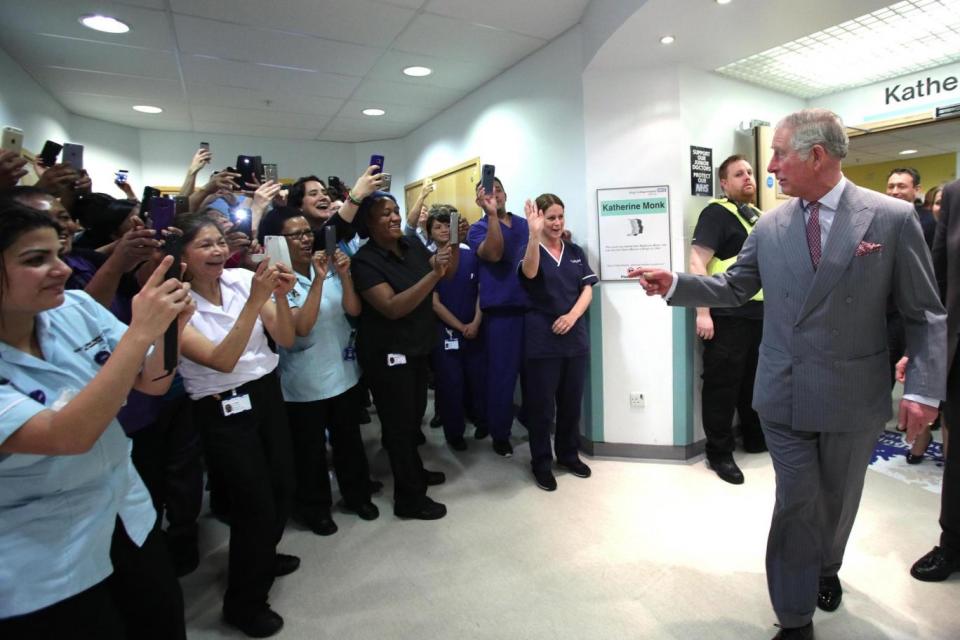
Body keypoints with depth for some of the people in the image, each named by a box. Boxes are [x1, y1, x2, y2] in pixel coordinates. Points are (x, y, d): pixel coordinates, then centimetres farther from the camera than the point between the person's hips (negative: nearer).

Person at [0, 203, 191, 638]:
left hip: (130, 518, 5)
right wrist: (141, 330, -37)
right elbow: (68, 436, -33)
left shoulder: (77, 310, -8)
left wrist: (168, 326, -23)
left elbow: (153, 384, -4)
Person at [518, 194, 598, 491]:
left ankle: (569, 455, 32)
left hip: (575, 338, 4)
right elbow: (529, 273, -26)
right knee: (542, 405, 3)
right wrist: (534, 234, -40)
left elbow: (587, 289, 4)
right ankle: (541, 463, 18)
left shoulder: (576, 252, 10)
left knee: (572, 402, 14)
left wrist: (572, 316, -13)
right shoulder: (530, 250, -3)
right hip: (542, 341, -4)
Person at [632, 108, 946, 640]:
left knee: (838, 500, 20)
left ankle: (826, 567, 51)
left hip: (853, 396, -1)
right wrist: (675, 284, -5)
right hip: (784, 394, 1)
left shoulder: (893, 218, -7)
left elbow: (925, 315, -4)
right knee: (797, 504, 6)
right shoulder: (770, 225, 2)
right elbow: (735, 288, 9)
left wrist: (924, 389, -11)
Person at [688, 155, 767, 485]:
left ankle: (755, 438, 36)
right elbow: (697, 262, -18)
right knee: (722, 384, -1)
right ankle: (720, 452, 12)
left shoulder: (757, 215, 18)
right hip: (727, 316, -8)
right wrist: (702, 312, -25)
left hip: (759, 314, 9)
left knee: (755, 379, 19)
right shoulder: (716, 213, -9)